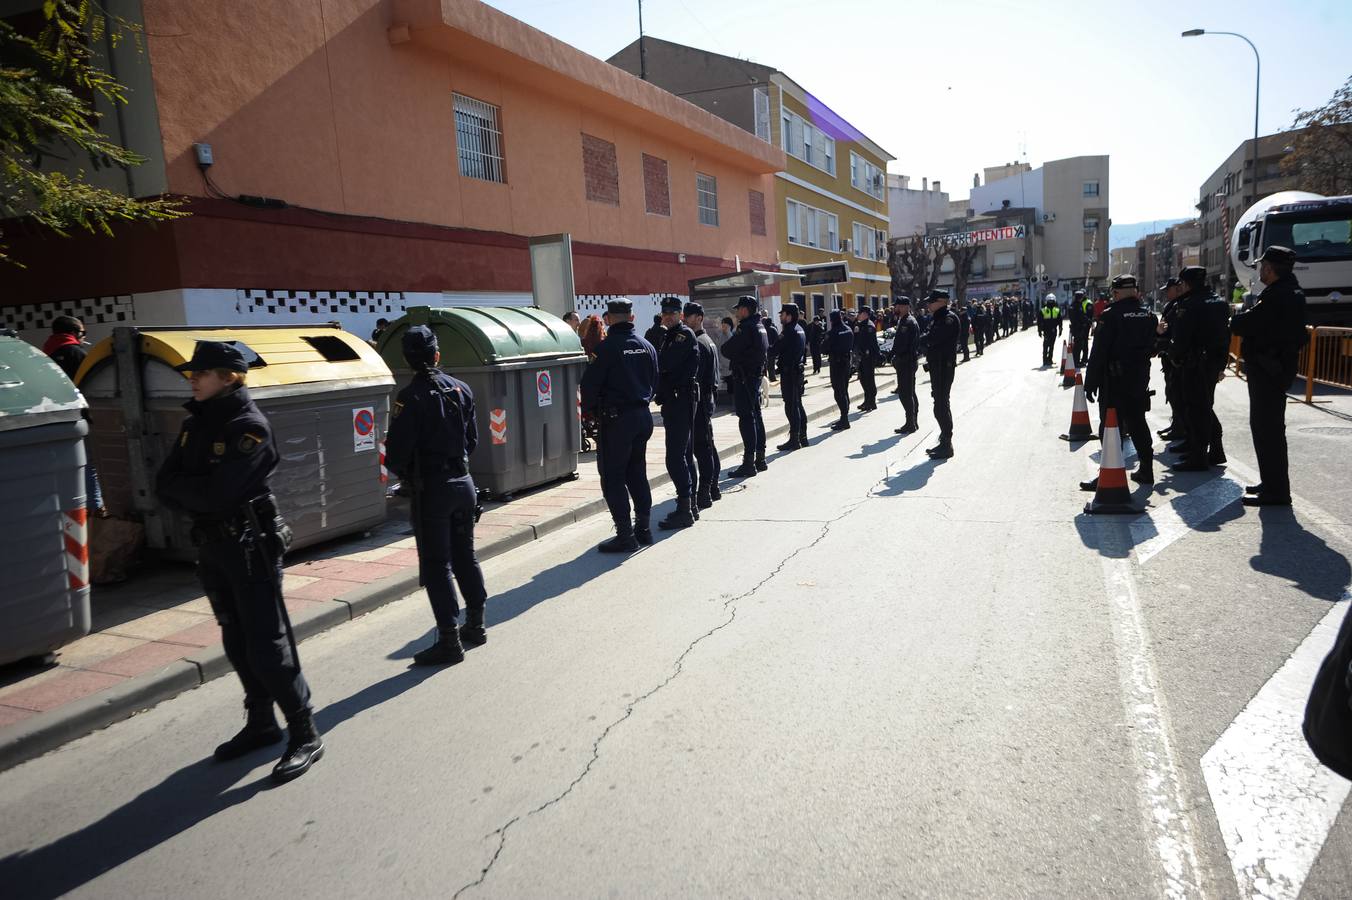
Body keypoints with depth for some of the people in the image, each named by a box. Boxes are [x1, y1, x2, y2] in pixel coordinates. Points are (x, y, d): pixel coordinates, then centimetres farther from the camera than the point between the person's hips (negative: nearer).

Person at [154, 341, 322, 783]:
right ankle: (261, 723, 30)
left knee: (268, 646, -7)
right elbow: (164, 484, 4)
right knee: (237, 643, 16)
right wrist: (196, 495, -12)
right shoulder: (196, 423, 9)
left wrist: (182, 489, -6)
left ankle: (305, 735, 2)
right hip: (211, 546, 8)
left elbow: (217, 494, -23)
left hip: (250, 546, -8)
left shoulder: (249, 426, -16)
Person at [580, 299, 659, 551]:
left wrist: (588, 411, 3)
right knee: (637, 473, 17)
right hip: (643, 415, 7)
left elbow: (590, 383, -12)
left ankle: (625, 536, -1)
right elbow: (654, 382, 13)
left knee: (613, 478, 0)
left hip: (616, 419, -7)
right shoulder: (646, 346, 7)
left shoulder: (607, 347, -13)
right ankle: (643, 528, 21)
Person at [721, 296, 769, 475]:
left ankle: (749, 463, -8)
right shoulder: (760, 326, 14)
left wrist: (723, 348, 4)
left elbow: (726, 350, -19)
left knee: (746, 418, -9)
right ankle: (760, 459, 22)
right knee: (756, 415, 15)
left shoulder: (746, 328, -17)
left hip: (744, 378, -10)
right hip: (756, 375, 10)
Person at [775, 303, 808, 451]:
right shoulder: (799, 329, 13)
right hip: (799, 370, 10)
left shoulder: (789, 332, -17)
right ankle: (802, 437, 21)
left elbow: (776, 350, -17)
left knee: (791, 406, -6)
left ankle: (794, 439, -4)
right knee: (798, 404, 15)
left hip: (789, 373, -10)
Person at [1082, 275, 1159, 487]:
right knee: (1137, 424, 16)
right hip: (1140, 379, 7)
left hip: (1115, 381, -7)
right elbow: (1152, 348, 13)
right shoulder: (1149, 315, 6)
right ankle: (1146, 471, 24)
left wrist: (1090, 383, -11)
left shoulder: (1110, 316, -15)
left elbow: (1098, 352, -16)